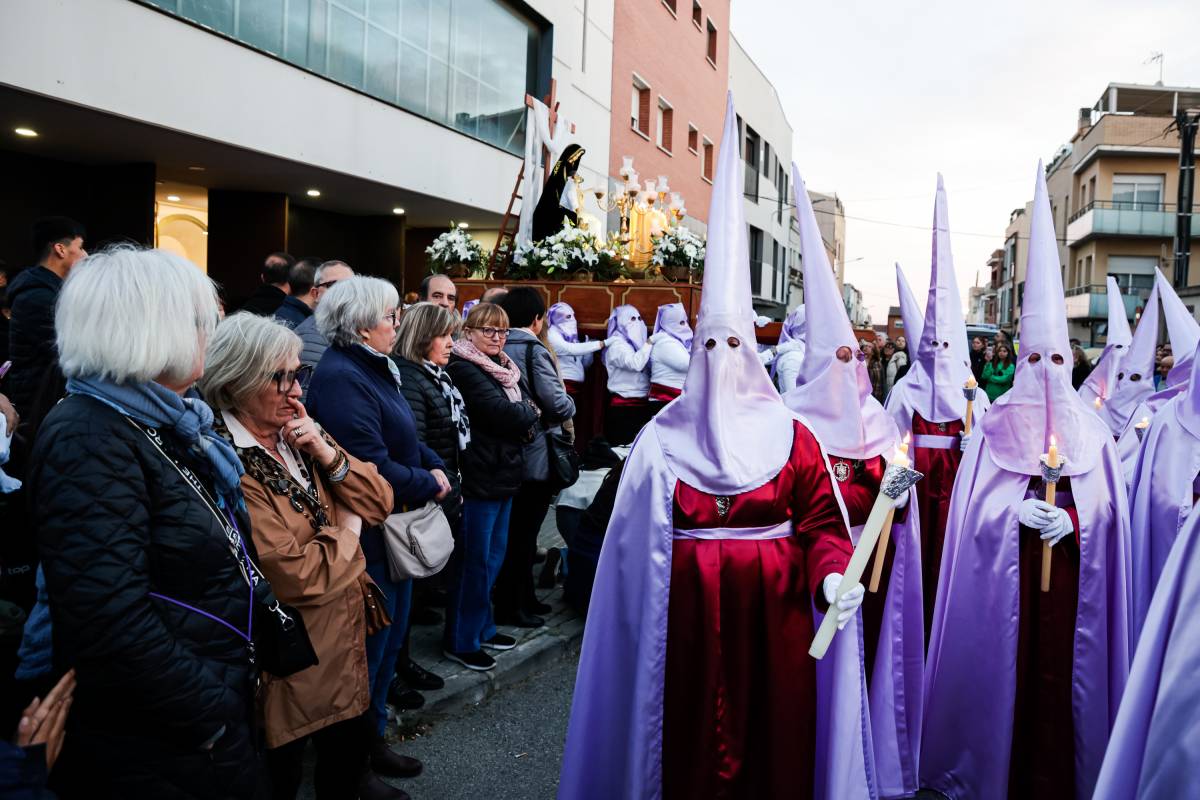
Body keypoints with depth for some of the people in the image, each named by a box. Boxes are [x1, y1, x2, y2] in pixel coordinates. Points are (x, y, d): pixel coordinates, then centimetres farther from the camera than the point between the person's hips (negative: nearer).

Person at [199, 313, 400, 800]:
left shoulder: (297, 437, 4)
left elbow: (379, 503, 2)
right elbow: (297, 577, -26)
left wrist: (329, 455, -14)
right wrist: (346, 528, -8)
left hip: (345, 633, 7)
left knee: (349, 753, 23)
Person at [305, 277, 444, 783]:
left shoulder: (375, 368, 9)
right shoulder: (341, 377, -23)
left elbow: (406, 437, 16)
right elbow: (373, 466, -28)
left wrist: (435, 466, -2)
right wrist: (429, 486, -14)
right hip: (367, 535, -10)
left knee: (390, 637, 21)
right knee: (368, 647, 5)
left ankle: (373, 737, 37)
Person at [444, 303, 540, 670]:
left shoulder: (502, 368, 14)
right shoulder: (465, 369, -14)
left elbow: (522, 416, 13)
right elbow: (503, 412, -22)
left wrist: (524, 422, -8)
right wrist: (530, 412, -4)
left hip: (503, 474, 9)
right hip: (479, 477, -9)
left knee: (493, 557, 17)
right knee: (474, 561, 0)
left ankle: (482, 627, 31)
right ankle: (461, 640, 12)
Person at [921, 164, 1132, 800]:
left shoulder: (1091, 431, 5)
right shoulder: (995, 427, 1)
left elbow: (1104, 509, 3)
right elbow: (975, 505, -1)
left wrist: (1066, 519, -16)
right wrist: (1019, 512, -18)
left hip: (1070, 574, 1)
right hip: (1003, 575, -1)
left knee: (1060, 671, 3)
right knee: (1000, 671, 3)